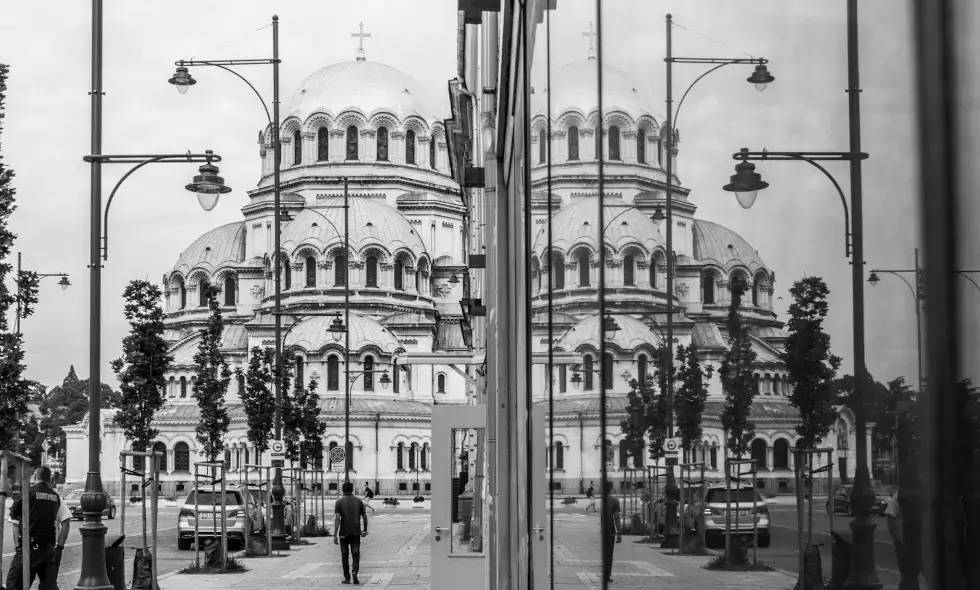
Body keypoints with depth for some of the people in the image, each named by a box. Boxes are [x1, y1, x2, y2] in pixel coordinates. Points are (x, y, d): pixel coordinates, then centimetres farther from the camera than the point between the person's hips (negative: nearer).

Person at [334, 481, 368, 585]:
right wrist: (365, 530, 19)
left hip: (344, 533, -1)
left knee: (344, 555, 11)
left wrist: (335, 535, -13)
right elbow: (364, 516, 4)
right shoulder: (358, 501, 4)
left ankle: (347, 578, 14)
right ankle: (354, 572, -22)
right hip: (356, 532, 1)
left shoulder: (339, 501, -3)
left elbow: (337, 518, -12)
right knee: (356, 554, 3)